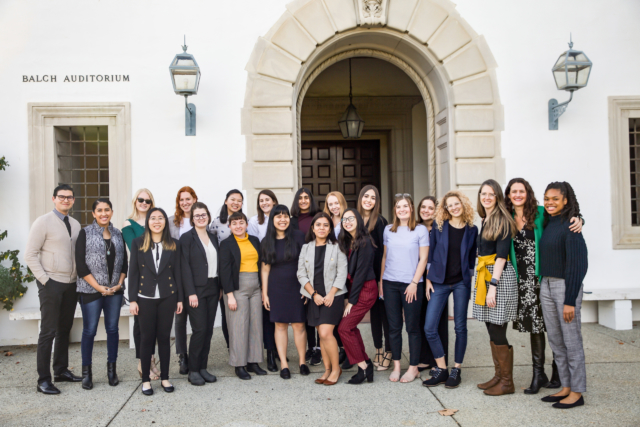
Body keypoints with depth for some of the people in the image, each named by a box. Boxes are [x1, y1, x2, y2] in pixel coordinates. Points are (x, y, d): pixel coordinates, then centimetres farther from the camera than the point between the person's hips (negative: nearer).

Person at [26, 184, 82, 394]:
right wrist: (44, 279, -13)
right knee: (48, 331, -3)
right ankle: (43, 379, 4)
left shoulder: (75, 225, 11)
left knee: (65, 329, 13)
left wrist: (78, 277, 5)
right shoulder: (43, 222, -7)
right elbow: (30, 254, -9)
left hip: (71, 284, 6)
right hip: (51, 283, -6)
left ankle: (61, 370, 25)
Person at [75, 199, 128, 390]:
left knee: (112, 329, 8)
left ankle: (111, 369, 20)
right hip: (90, 290, -3)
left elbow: (124, 262, 10)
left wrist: (119, 284, -4)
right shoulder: (85, 233, -2)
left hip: (115, 290, 3)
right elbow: (81, 265, -7)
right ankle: (86, 372, 14)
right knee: (89, 331, 2)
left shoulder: (118, 234, 9)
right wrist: (99, 287, -12)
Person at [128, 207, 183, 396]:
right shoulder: (138, 243, 2)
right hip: (145, 297, -1)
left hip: (167, 297, 1)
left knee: (164, 337, 7)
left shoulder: (174, 244, 4)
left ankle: (165, 378, 19)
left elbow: (177, 272, 6)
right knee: (147, 338, 4)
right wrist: (132, 299, -4)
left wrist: (180, 298, 4)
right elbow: (133, 272, 1)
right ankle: (146, 380, 16)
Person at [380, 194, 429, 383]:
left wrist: (414, 283, -10)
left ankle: (413, 367, 14)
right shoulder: (388, 230, 9)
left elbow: (423, 259, -3)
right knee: (394, 327, 7)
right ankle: (396, 366, 16)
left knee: (412, 327, 3)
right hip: (390, 284, 3)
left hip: (411, 284, -3)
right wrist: (381, 280, 8)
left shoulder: (421, 230, -1)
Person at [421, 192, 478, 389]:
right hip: (439, 282, 0)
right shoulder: (439, 227, 1)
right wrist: (428, 280, -1)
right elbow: (430, 254, 3)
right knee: (430, 328, -5)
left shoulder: (471, 230, 3)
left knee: (460, 327, 5)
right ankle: (441, 370, 9)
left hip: (461, 283, 0)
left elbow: (472, 258, 8)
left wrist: (469, 280, 3)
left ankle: (456, 370, 18)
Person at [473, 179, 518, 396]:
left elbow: (501, 255, -16)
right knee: (492, 332, 13)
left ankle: (507, 382, 7)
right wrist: (483, 282, 14)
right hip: (484, 275, 8)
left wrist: (493, 285, -20)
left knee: (498, 333, -4)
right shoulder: (485, 221, 15)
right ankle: (498, 376, 23)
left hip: (500, 277, -8)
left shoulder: (502, 220, -9)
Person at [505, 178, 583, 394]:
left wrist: (578, 220, -23)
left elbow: (568, 218, -2)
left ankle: (558, 371, 18)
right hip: (524, 280, 4)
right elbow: (506, 250, 12)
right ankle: (538, 374, 18)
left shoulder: (541, 214, -4)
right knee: (533, 324, 9)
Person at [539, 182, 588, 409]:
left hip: (565, 286, -8)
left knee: (571, 341, 0)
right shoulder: (547, 224, 11)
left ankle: (577, 392, 11)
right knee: (555, 341, 12)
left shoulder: (570, 226, -12)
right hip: (546, 285, 8)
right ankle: (566, 387, 23)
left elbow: (577, 264, -15)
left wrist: (570, 300, -17)